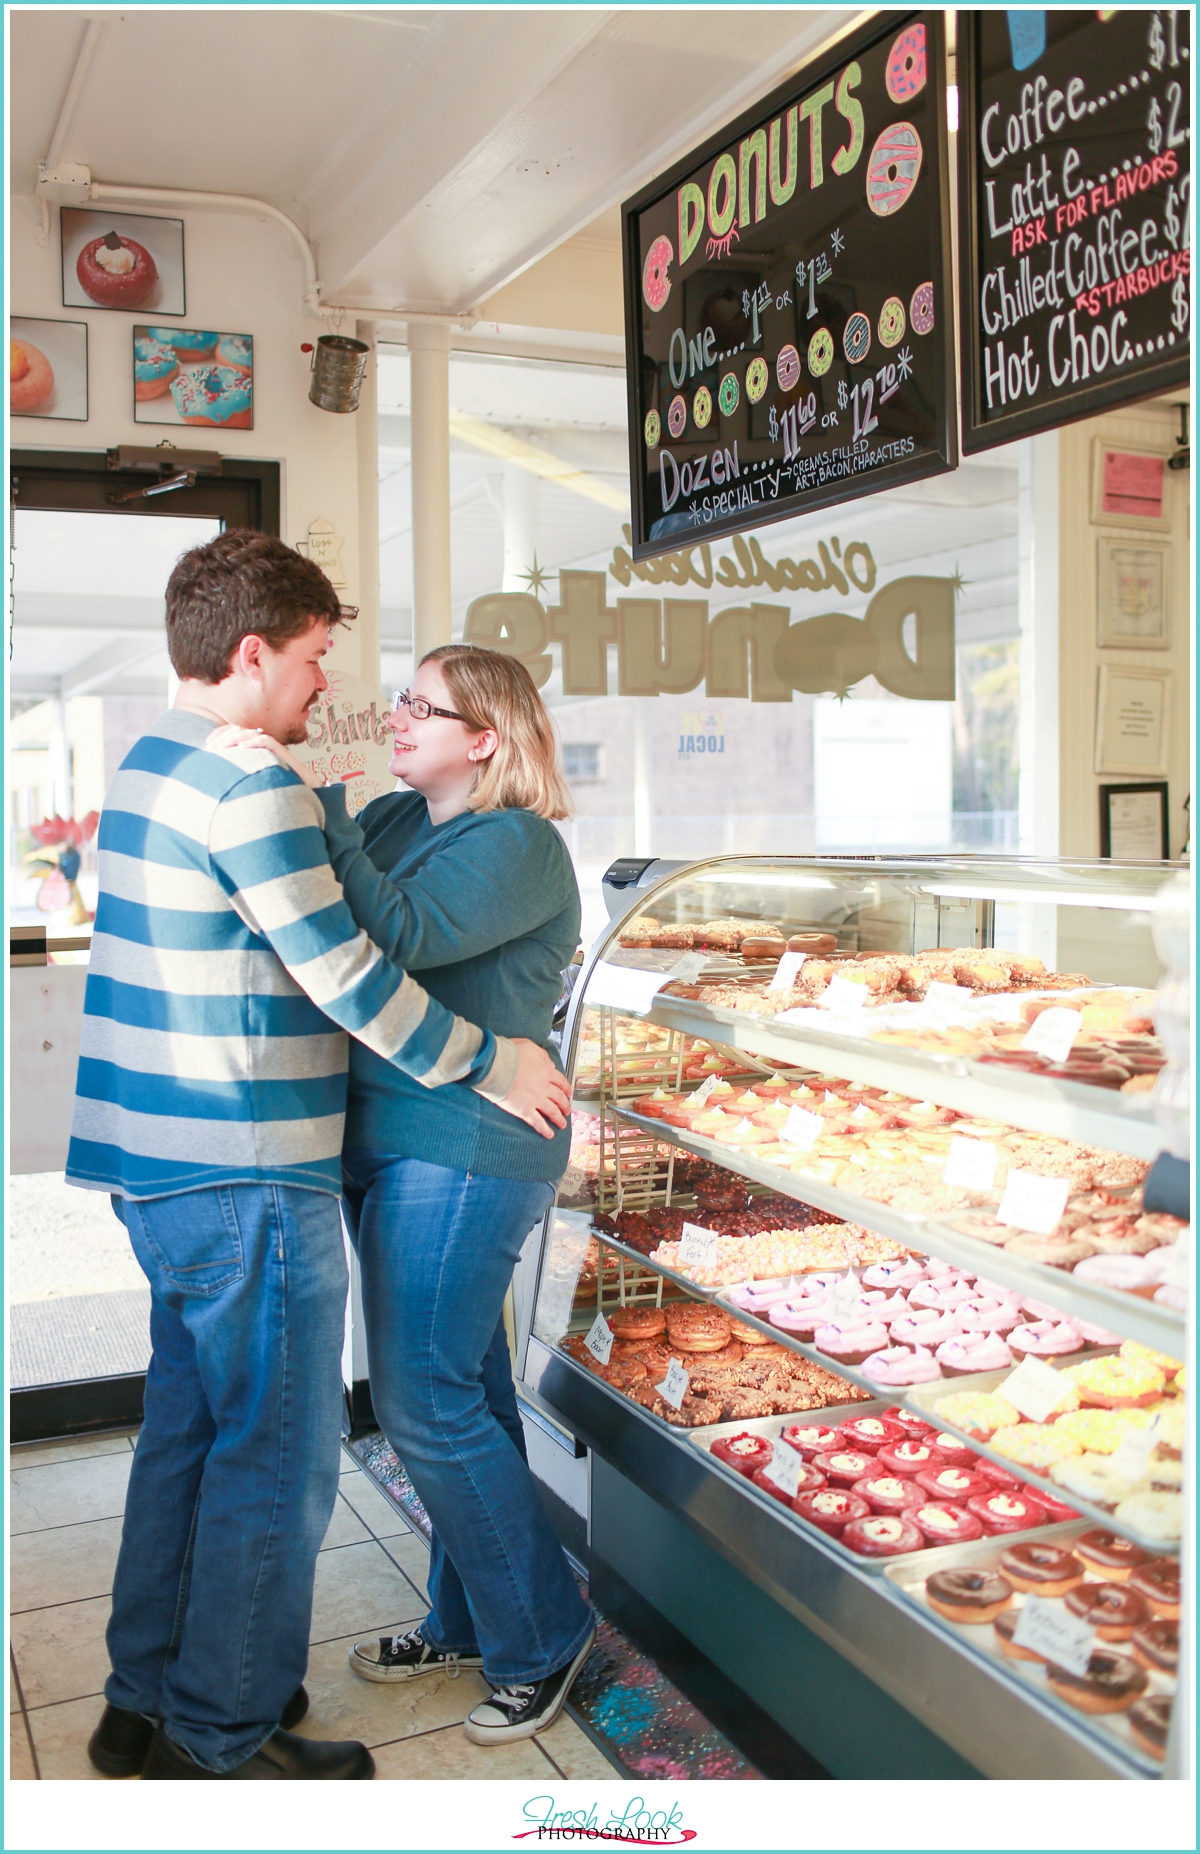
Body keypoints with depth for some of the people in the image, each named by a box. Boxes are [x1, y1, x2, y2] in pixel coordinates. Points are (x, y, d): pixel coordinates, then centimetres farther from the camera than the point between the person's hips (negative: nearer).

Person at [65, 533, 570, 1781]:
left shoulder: (148, 765, 14)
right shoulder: (249, 785, -17)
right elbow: (345, 977, -17)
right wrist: (489, 1065, -8)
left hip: (155, 1163, 10)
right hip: (242, 1175, -10)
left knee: (189, 1424, 19)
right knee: (277, 1452, 3)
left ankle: (146, 1702, 32)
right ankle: (222, 1742, 17)